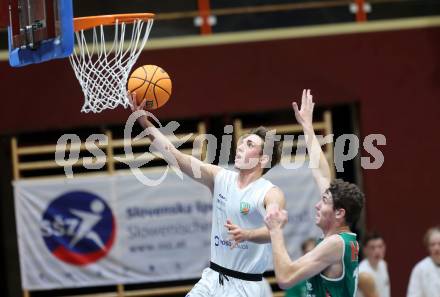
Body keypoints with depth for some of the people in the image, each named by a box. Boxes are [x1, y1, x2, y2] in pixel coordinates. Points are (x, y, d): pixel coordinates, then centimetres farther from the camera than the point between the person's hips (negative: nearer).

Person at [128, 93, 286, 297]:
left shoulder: (271, 194, -12)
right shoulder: (220, 177, 4)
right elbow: (176, 157, -3)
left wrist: (247, 234, -52)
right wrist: (145, 123, -13)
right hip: (213, 278, 6)